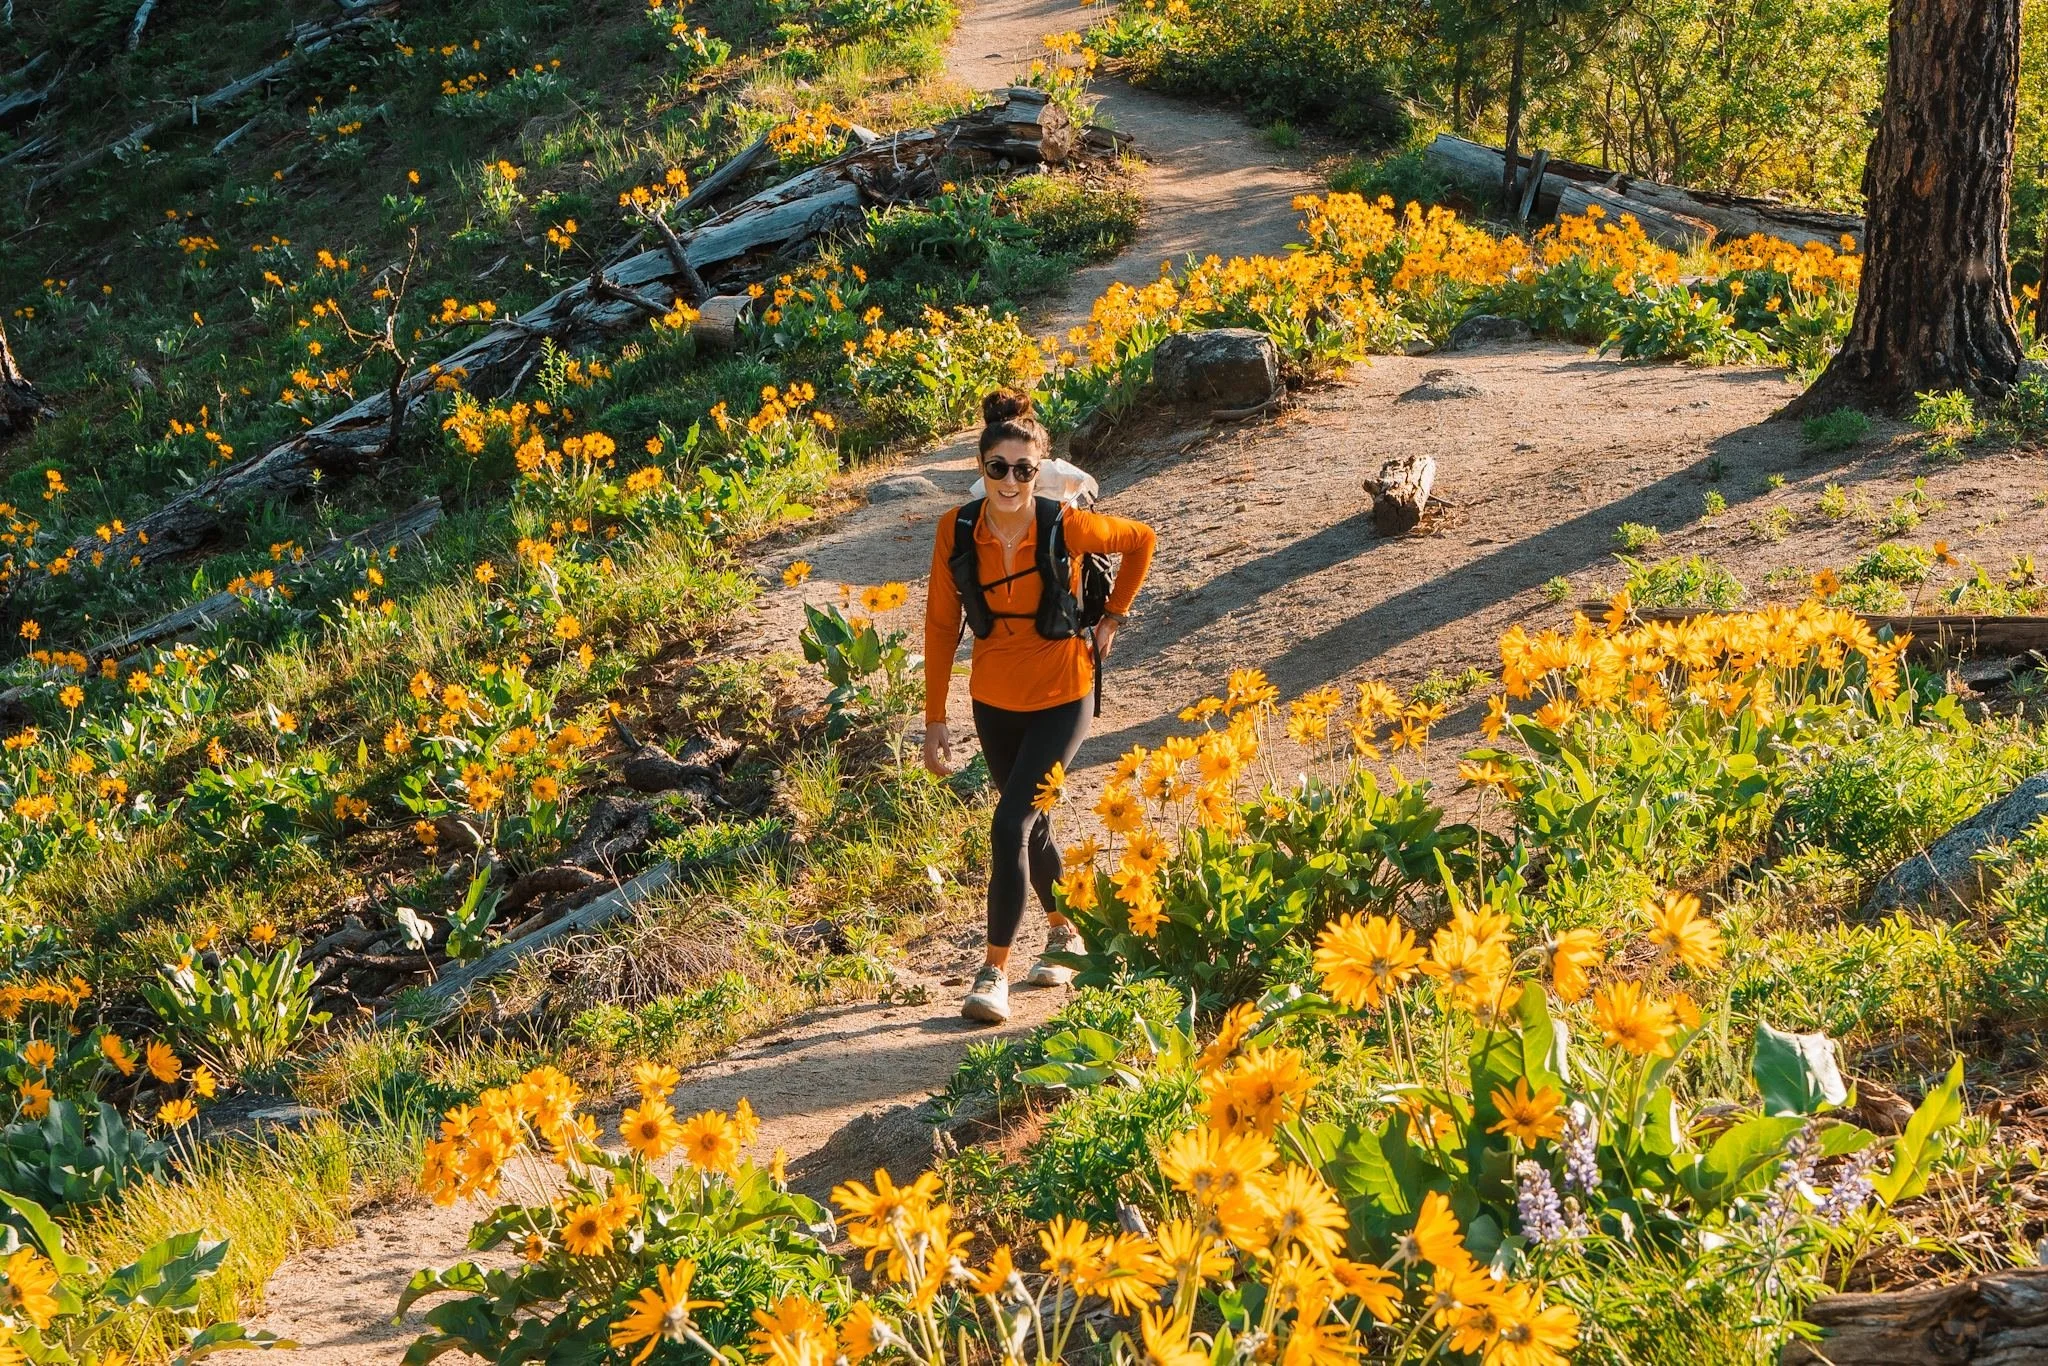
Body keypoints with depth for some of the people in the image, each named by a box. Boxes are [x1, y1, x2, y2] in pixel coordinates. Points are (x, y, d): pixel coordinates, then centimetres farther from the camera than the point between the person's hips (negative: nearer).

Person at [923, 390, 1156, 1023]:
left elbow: (1141, 541, 0)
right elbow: (941, 625, -3)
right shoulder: (957, 530, -13)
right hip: (993, 700, 4)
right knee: (1033, 826, 20)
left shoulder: (1066, 526, -20)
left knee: (1010, 825, -15)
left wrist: (1111, 619, 3)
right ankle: (1065, 934, 44)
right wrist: (935, 720, -2)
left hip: (1060, 699, -4)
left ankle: (994, 971, -7)